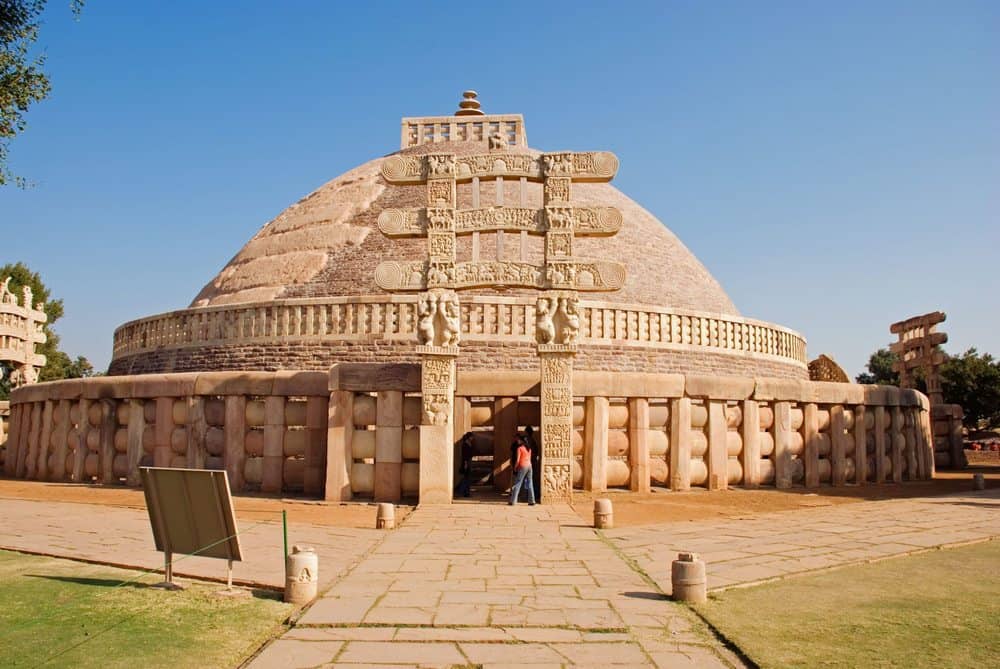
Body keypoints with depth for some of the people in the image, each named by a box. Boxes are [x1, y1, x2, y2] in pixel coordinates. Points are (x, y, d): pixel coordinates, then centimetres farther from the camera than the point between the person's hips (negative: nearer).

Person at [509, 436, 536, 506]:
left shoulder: (519, 448, -8)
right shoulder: (528, 448, 13)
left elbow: (518, 460, -10)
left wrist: (515, 468, 0)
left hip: (522, 466, -6)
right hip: (529, 466, 6)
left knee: (517, 484, -1)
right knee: (529, 484, 8)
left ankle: (513, 501, 0)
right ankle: (531, 501, 6)